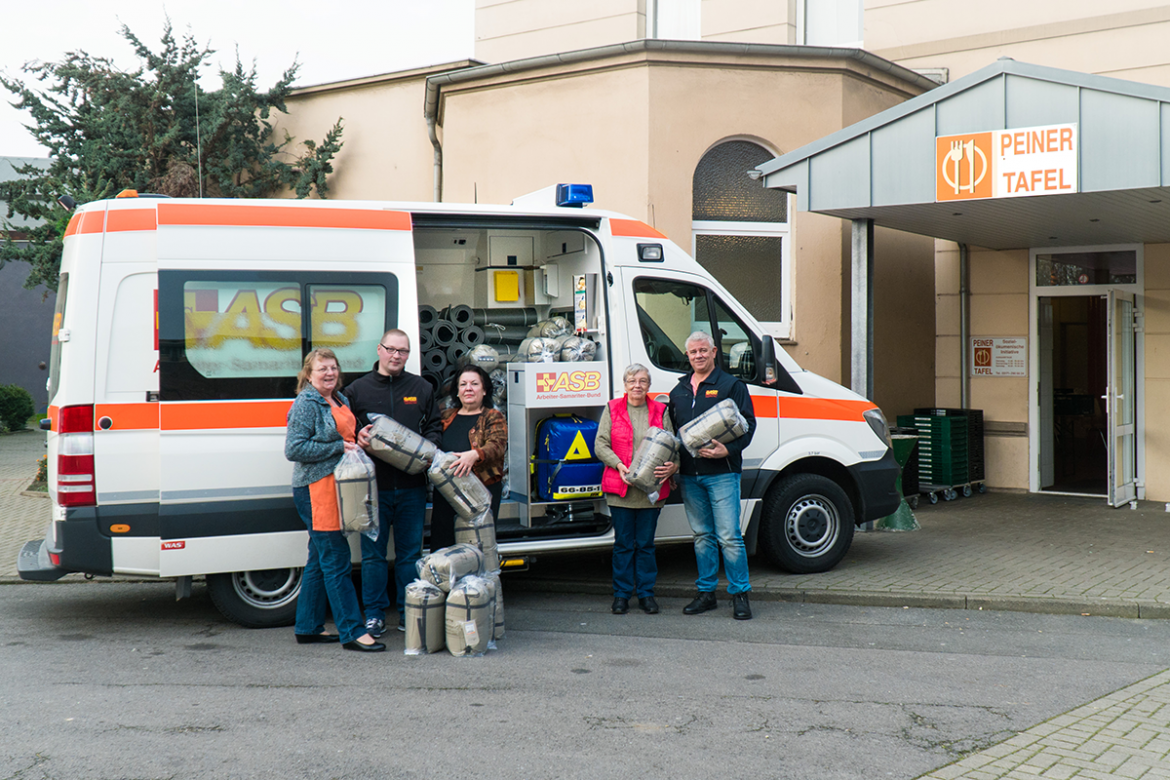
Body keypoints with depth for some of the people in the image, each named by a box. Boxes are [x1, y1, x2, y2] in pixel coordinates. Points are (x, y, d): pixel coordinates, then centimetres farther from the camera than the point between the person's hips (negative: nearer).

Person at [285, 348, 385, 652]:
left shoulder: (340, 400, 16)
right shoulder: (305, 404, -10)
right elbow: (294, 449, -16)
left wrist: (359, 440, 7)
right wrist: (339, 448, -17)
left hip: (337, 487, 9)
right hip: (316, 489, -9)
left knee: (320, 560, 14)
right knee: (336, 562, -8)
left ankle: (308, 627, 23)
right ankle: (352, 632, -5)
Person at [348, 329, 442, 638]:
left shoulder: (422, 389, 12)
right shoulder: (357, 389, 8)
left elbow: (434, 427, 14)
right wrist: (357, 437, -12)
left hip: (411, 487, 1)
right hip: (374, 486, -1)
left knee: (410, 553, 7)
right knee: (373, 552, 3)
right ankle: (374, 613, 13)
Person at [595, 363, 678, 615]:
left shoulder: (660, 411, 10)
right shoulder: (612, 410, 7)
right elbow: (600, 445, 3)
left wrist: (673, 466, -12)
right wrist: (618, 465, -13)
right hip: (620, 489, -1)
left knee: (646, 544, 6)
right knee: (623, 544, 4)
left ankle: (646, 593, 16)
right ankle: (621, 594, 14)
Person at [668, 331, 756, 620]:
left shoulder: (731, 385, 1)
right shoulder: (678, 391, 17)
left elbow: (747, 424, -5)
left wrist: (727, 449, -20)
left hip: (721, 473, -5)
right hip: (689, 475, 5)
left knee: (729, 537, -7)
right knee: (702, 536, 11)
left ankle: (740, 595, 1)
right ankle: (706, 593, 18)